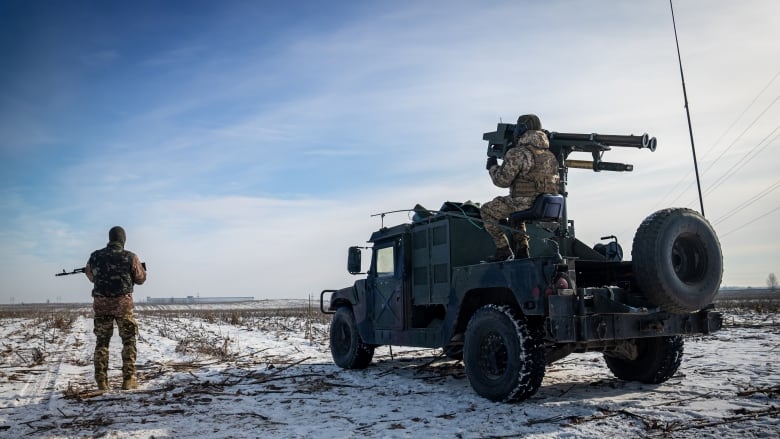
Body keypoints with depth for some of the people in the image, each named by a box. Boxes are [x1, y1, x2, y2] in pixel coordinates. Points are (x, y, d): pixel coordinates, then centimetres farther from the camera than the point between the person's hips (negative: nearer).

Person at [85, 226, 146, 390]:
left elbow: (92, 277, 15)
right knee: (129, 342, 8)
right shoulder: (130, 257, -8)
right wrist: (142, 268, 23)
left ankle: (101, 381, 11)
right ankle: (128, 379, 4)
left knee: (102, 341, 12)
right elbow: (140, 278, 3)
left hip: (101, 303, 2)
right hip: (123, 303, -2)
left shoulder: (95, 256, 0)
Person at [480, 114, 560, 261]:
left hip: (525, 203, -8)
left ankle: (504, 250, 8)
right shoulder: (549, 153, 11)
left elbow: (502, 180, -14)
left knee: (486, 210, 13)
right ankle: (522, 249, 25)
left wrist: (492, 166, 6)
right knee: (514, 208, 37)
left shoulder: (518, 153, -14)